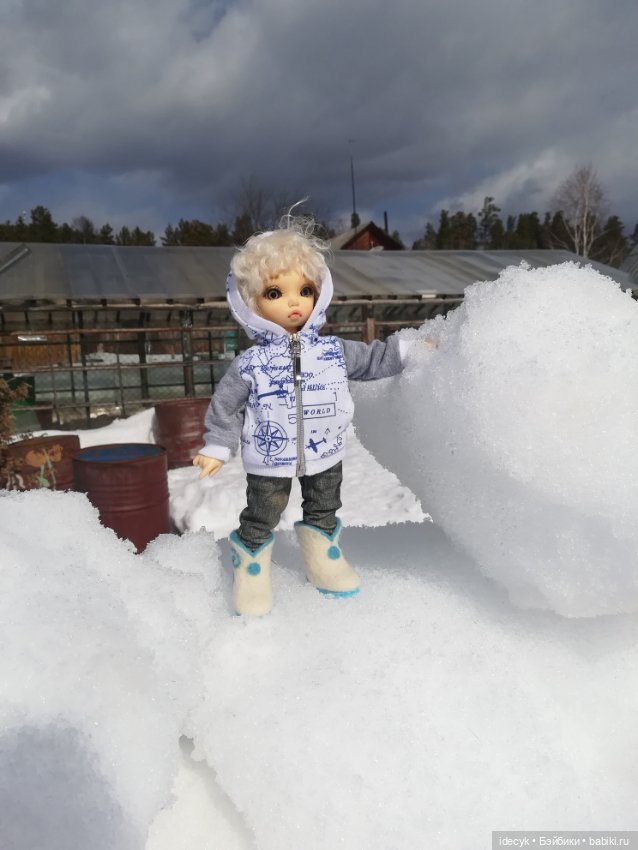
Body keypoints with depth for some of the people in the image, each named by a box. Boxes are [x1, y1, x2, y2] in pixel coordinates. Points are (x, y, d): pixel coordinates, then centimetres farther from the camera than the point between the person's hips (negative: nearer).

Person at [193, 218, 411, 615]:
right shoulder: (250, 363, -12)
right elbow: (226, 405, -4)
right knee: (260, 519, 9)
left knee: (324, 510, 21)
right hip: (270, 460, -3)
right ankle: (251, 572, 32)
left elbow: (372, 359, 8)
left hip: (325, 454, 3)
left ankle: (324, 560, 45)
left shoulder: (333, 351, -4)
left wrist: (409, 348, 5)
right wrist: (216, 448, -4)